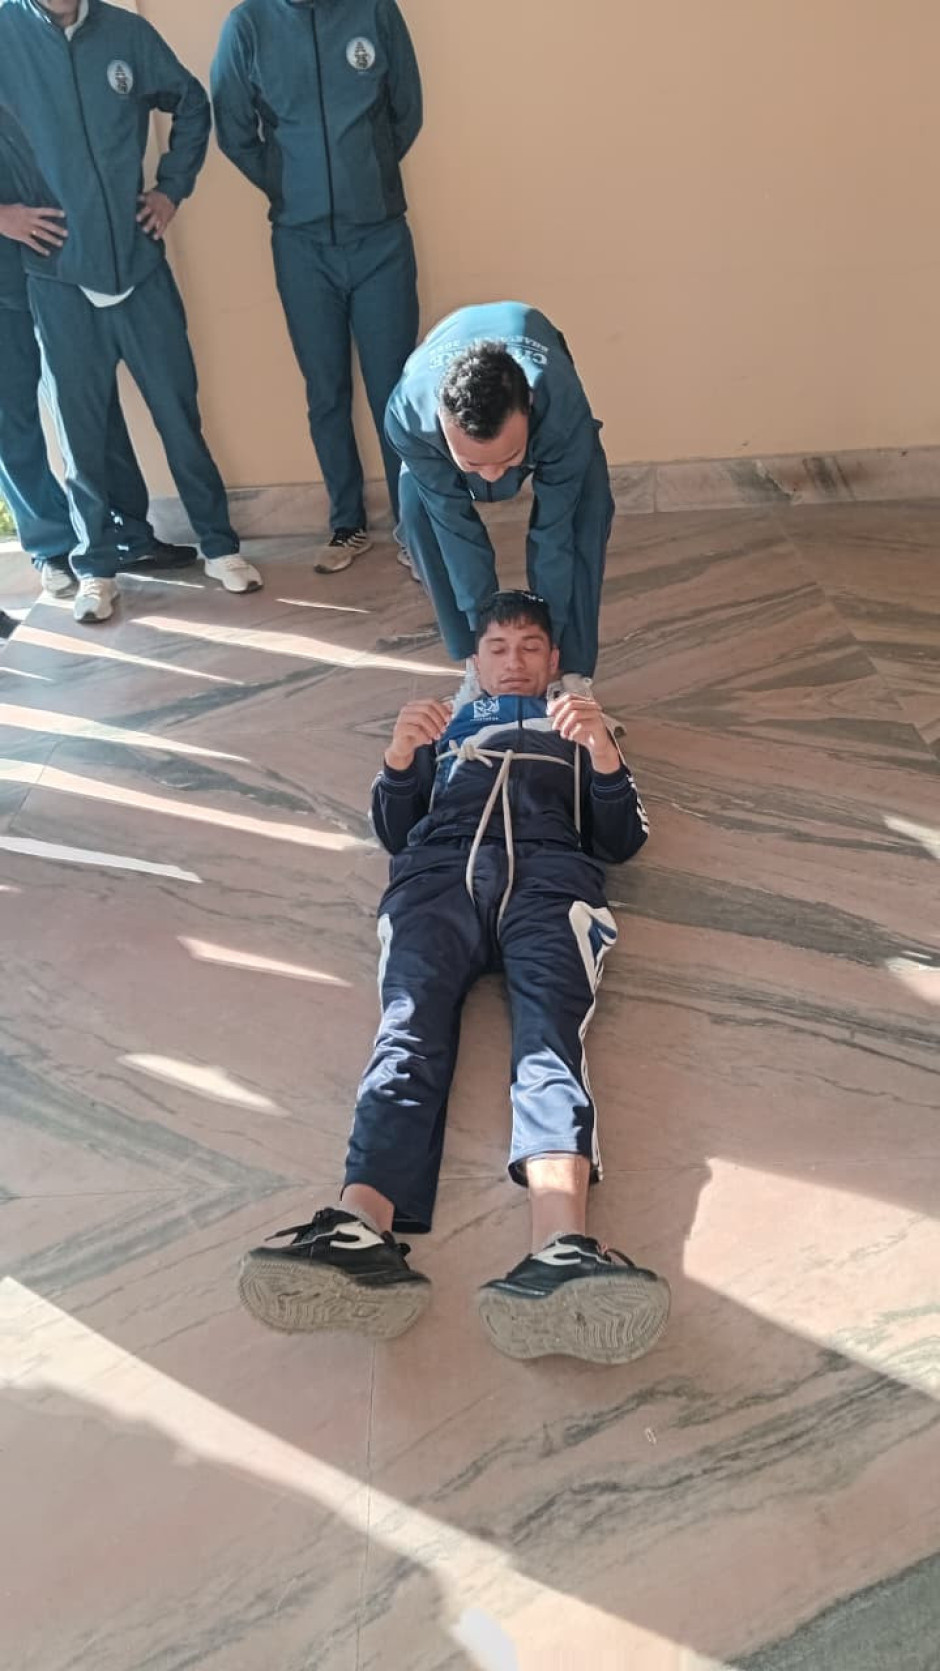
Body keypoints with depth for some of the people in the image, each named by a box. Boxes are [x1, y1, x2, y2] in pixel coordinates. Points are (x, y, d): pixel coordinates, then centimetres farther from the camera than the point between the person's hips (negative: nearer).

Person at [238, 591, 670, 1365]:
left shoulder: (577, 726, 36)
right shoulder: (445, 726, 39)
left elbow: (621, 841, 20)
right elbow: (394, 833, 24)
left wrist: (605, 754, 0)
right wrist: (398, 758, 3)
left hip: (549, 872, -1)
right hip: (438, 872, 1)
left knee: (551, 1030, -32)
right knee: (410, 1030, -30)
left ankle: (562, 1251, -57)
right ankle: (361, 1234, -55)